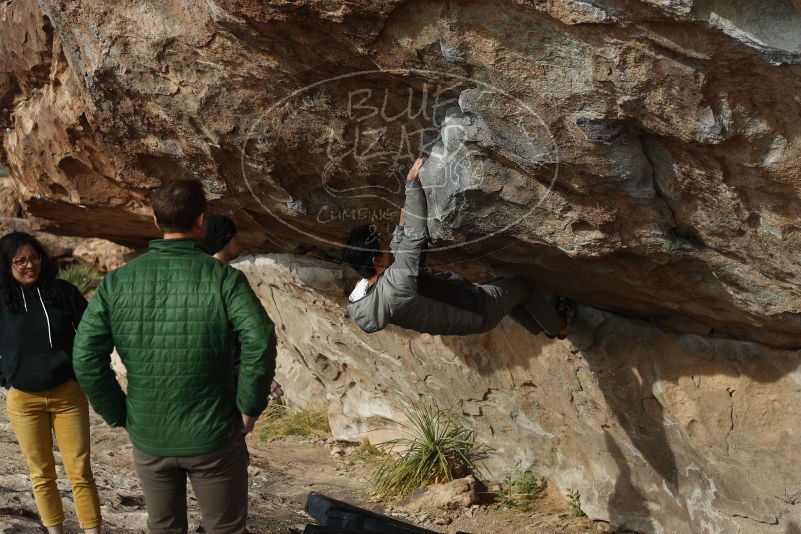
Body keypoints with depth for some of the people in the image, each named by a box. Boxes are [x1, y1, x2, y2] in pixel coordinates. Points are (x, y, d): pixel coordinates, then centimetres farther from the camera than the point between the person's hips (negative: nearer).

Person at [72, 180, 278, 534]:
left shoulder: (116, 282, -3)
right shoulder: (223, 278, -12)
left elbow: (86, 358, -8)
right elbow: (259, 343, -23)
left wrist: (119, 415, 2)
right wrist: (250, 407, -10)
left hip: (148, 438, 3)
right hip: (213, 438, -3)